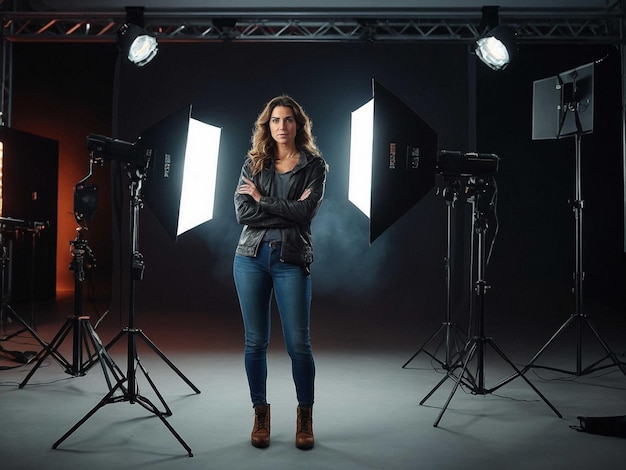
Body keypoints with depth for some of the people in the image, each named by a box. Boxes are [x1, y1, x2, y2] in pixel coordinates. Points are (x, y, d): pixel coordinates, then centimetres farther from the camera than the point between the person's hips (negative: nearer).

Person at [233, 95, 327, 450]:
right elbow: (243, 212, -3)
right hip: (252, 257, 3)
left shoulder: (314, 165, 4)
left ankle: (305, 417, 18)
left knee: (299, 344, -1)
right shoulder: (253, 163, 10)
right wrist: (287, 210, -10)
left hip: (292, 260, -2)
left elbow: (307, 212, -11)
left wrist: (262, 199, -6)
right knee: (256, 341, 7)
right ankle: (261, 415, 22)